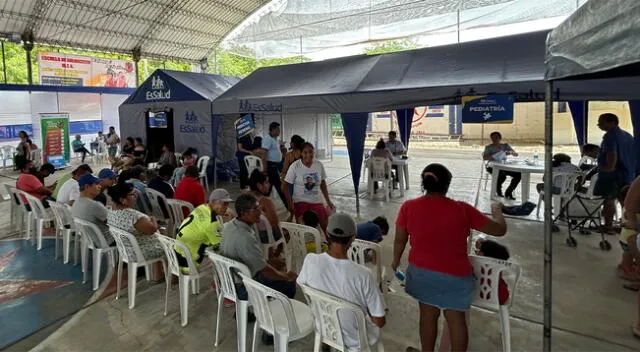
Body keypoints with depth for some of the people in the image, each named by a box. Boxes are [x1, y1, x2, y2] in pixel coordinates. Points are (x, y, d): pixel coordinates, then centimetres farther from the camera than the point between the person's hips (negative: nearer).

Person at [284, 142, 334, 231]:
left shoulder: (319, 165, -1)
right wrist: (290, 203, -14)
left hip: (317, 202, 3)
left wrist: (328, 201, 9)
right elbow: (285, 186, -7)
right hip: (300, 202, -2)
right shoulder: (295, 166, -11)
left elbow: (323, 184, 10)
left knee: (325, 226, -7)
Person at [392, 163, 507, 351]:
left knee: (428, 314, 19)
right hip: (455, 275, -1)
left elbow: (400, 239, -1)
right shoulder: (462, 210, -15)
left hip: (422, 272, 2)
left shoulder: (408, 207, -12)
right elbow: (500, 230, -5)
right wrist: (497, 211, 15)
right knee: (456, 318, 16)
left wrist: (396, 261, 17)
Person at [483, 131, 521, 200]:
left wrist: (511, 152, -21)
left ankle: (508, 193, -1)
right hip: (493, 167, -5)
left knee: (518, 174, -18)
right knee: (502, 176, -35)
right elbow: (484, 157, -17)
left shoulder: (505, 145, 9)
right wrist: (494, 155, -29)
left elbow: (516, 154, 2)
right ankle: (497, 189, 2)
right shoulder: (489, 147, -1)